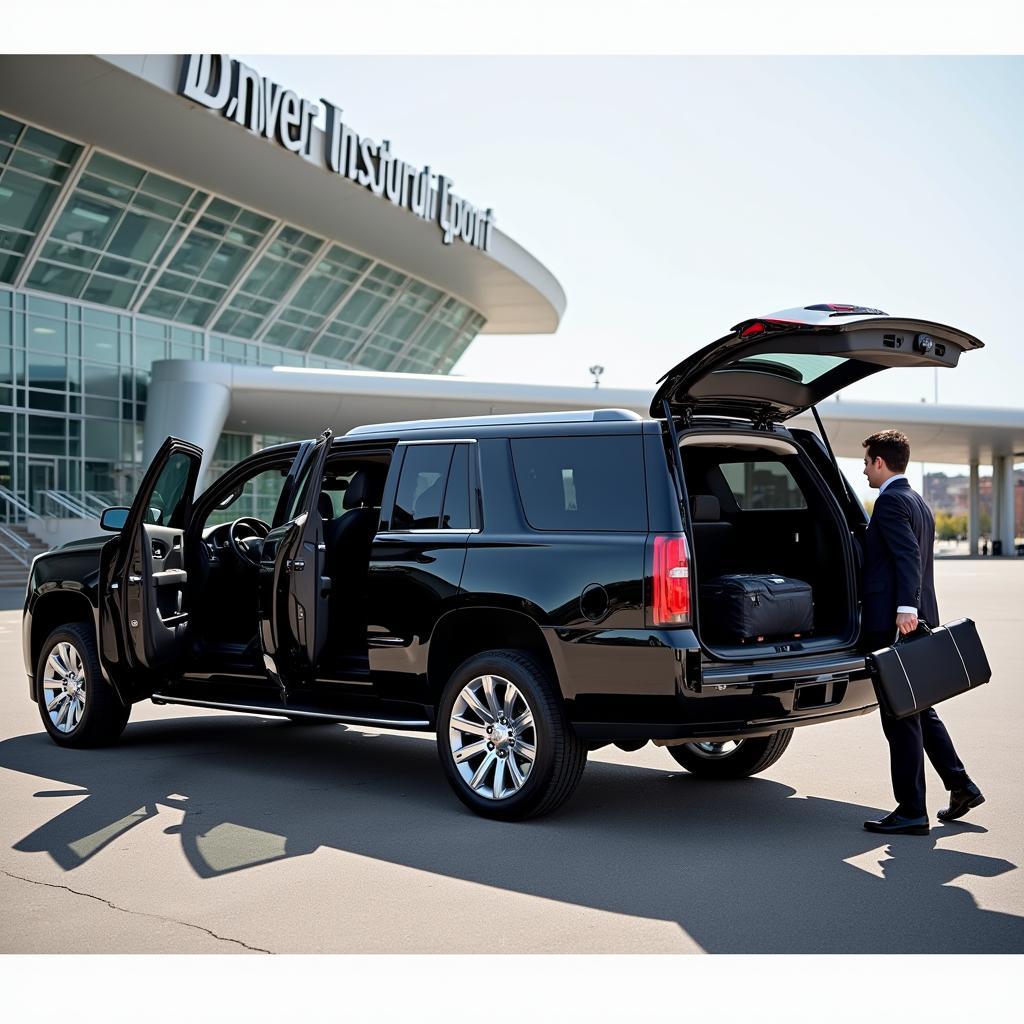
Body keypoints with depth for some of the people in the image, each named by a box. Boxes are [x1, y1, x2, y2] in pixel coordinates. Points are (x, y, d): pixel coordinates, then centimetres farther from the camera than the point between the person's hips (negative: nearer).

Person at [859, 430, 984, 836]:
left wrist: (905, 608, -31)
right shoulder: (918, 502, 19)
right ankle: (961, 786, 23)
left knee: (900, 718, -5)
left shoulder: (890, 502, -12)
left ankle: (912, 811, 0)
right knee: (919, 711, 19)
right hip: (918, 621, 10)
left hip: (893, 623, -10)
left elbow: (908, 557, -23)